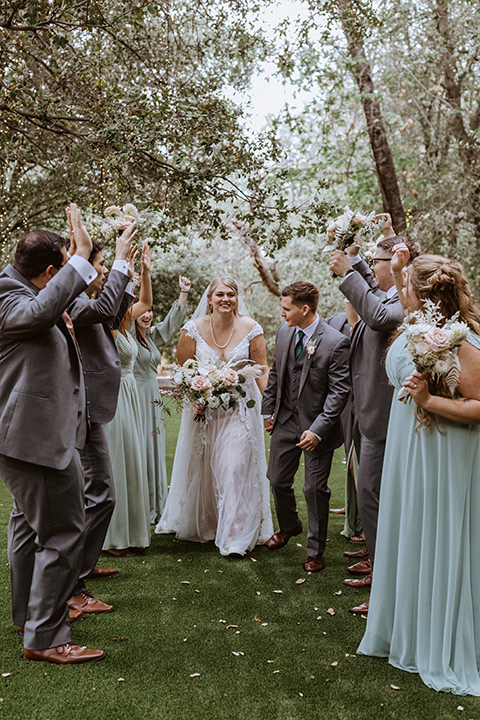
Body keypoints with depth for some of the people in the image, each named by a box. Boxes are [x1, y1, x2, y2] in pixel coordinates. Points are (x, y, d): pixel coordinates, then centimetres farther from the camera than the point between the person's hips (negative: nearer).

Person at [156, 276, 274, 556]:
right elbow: (183, 368, 5)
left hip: (241, 406, -1)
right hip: (204, 407, 2)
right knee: (202, 467, 12)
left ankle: (235, 536, 4)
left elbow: (262, 370, -1)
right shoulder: (194, 328, -4)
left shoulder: (251, 328, -5)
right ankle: (202, 524, 33)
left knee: (236, 467, -6)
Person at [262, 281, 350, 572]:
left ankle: (316, 551, 24)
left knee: (315, 489, 4)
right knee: (278, 480, 17)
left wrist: (318, 430, -22)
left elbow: (339, 391, -18)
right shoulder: (284, 331, 2)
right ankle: (289, 526, 47)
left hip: (317, 427, -6)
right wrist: (268, 409, 13)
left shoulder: (336, 342, -18)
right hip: (285, 420, 6)